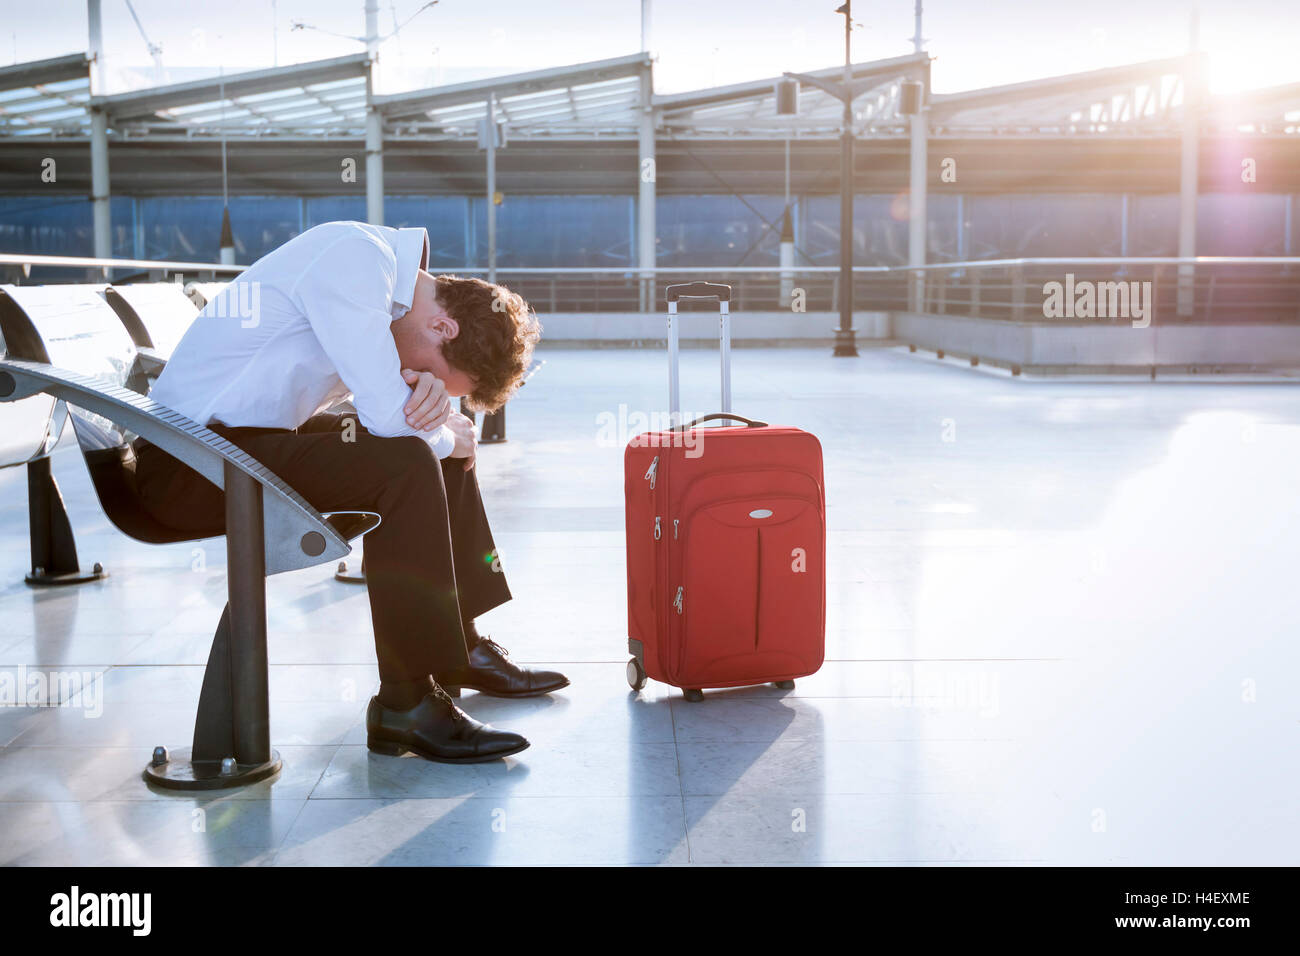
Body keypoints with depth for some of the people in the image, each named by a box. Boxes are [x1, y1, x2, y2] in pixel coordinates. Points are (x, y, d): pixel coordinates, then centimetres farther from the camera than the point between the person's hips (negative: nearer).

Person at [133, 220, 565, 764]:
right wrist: (448, 437, -6)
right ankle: (407, 702, -21)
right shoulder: (355, 258, -23)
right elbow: (388, 414, -26)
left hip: (255, 439, 10)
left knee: (446, 438, 13)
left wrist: (429, 388, -12)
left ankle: (460, 645, 20)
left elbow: (389, 390, 11)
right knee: (406, 463, -27)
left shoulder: (390, 270, 6)